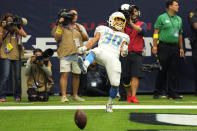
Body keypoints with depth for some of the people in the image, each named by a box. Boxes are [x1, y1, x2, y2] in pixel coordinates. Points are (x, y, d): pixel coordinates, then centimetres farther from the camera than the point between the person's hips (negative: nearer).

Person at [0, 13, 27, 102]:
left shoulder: (18, 28, 10)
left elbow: (24, 35, -7)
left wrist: (15, 28, -12)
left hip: (17, 55, 2)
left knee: (18, 76, 6)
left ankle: (17, 96, 17)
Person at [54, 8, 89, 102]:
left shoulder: (80, 27, 16)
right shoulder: (62, 26, 7)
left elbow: (86, 38, 5)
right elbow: (57, 38, -6)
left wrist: (80, 31, -12)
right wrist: (60, 25, -11)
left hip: (77, 55, 4)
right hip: (65, 54, -4)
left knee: (76, 75, 7)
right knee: (64, 74, -13)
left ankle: (75, 95, 18)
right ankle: (63, 96, -15)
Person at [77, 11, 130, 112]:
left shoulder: (123, 36, 29)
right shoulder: (103, 29, 26)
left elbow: (123, 47, 14)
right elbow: (94, 40, 16)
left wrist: (124, 50, -10)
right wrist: (84, 47, -2)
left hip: (113, 58, 1)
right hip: (102, 53, -1)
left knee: (115, 84, -9)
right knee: (94, 51, -38)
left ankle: (109, 104, 15)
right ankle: (85, 66, -65)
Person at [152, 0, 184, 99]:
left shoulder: (179, 19, 15)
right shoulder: (162, 18, -2)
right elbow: (156, 32, -5)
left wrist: (181, 48, 15)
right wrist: (155, 46, -11)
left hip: (175, 47, 5)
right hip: (164, 46, -5)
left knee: (174, 71, 3)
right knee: (162, 71, -2)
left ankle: (173, 93, 6)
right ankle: (157, 92, 8)